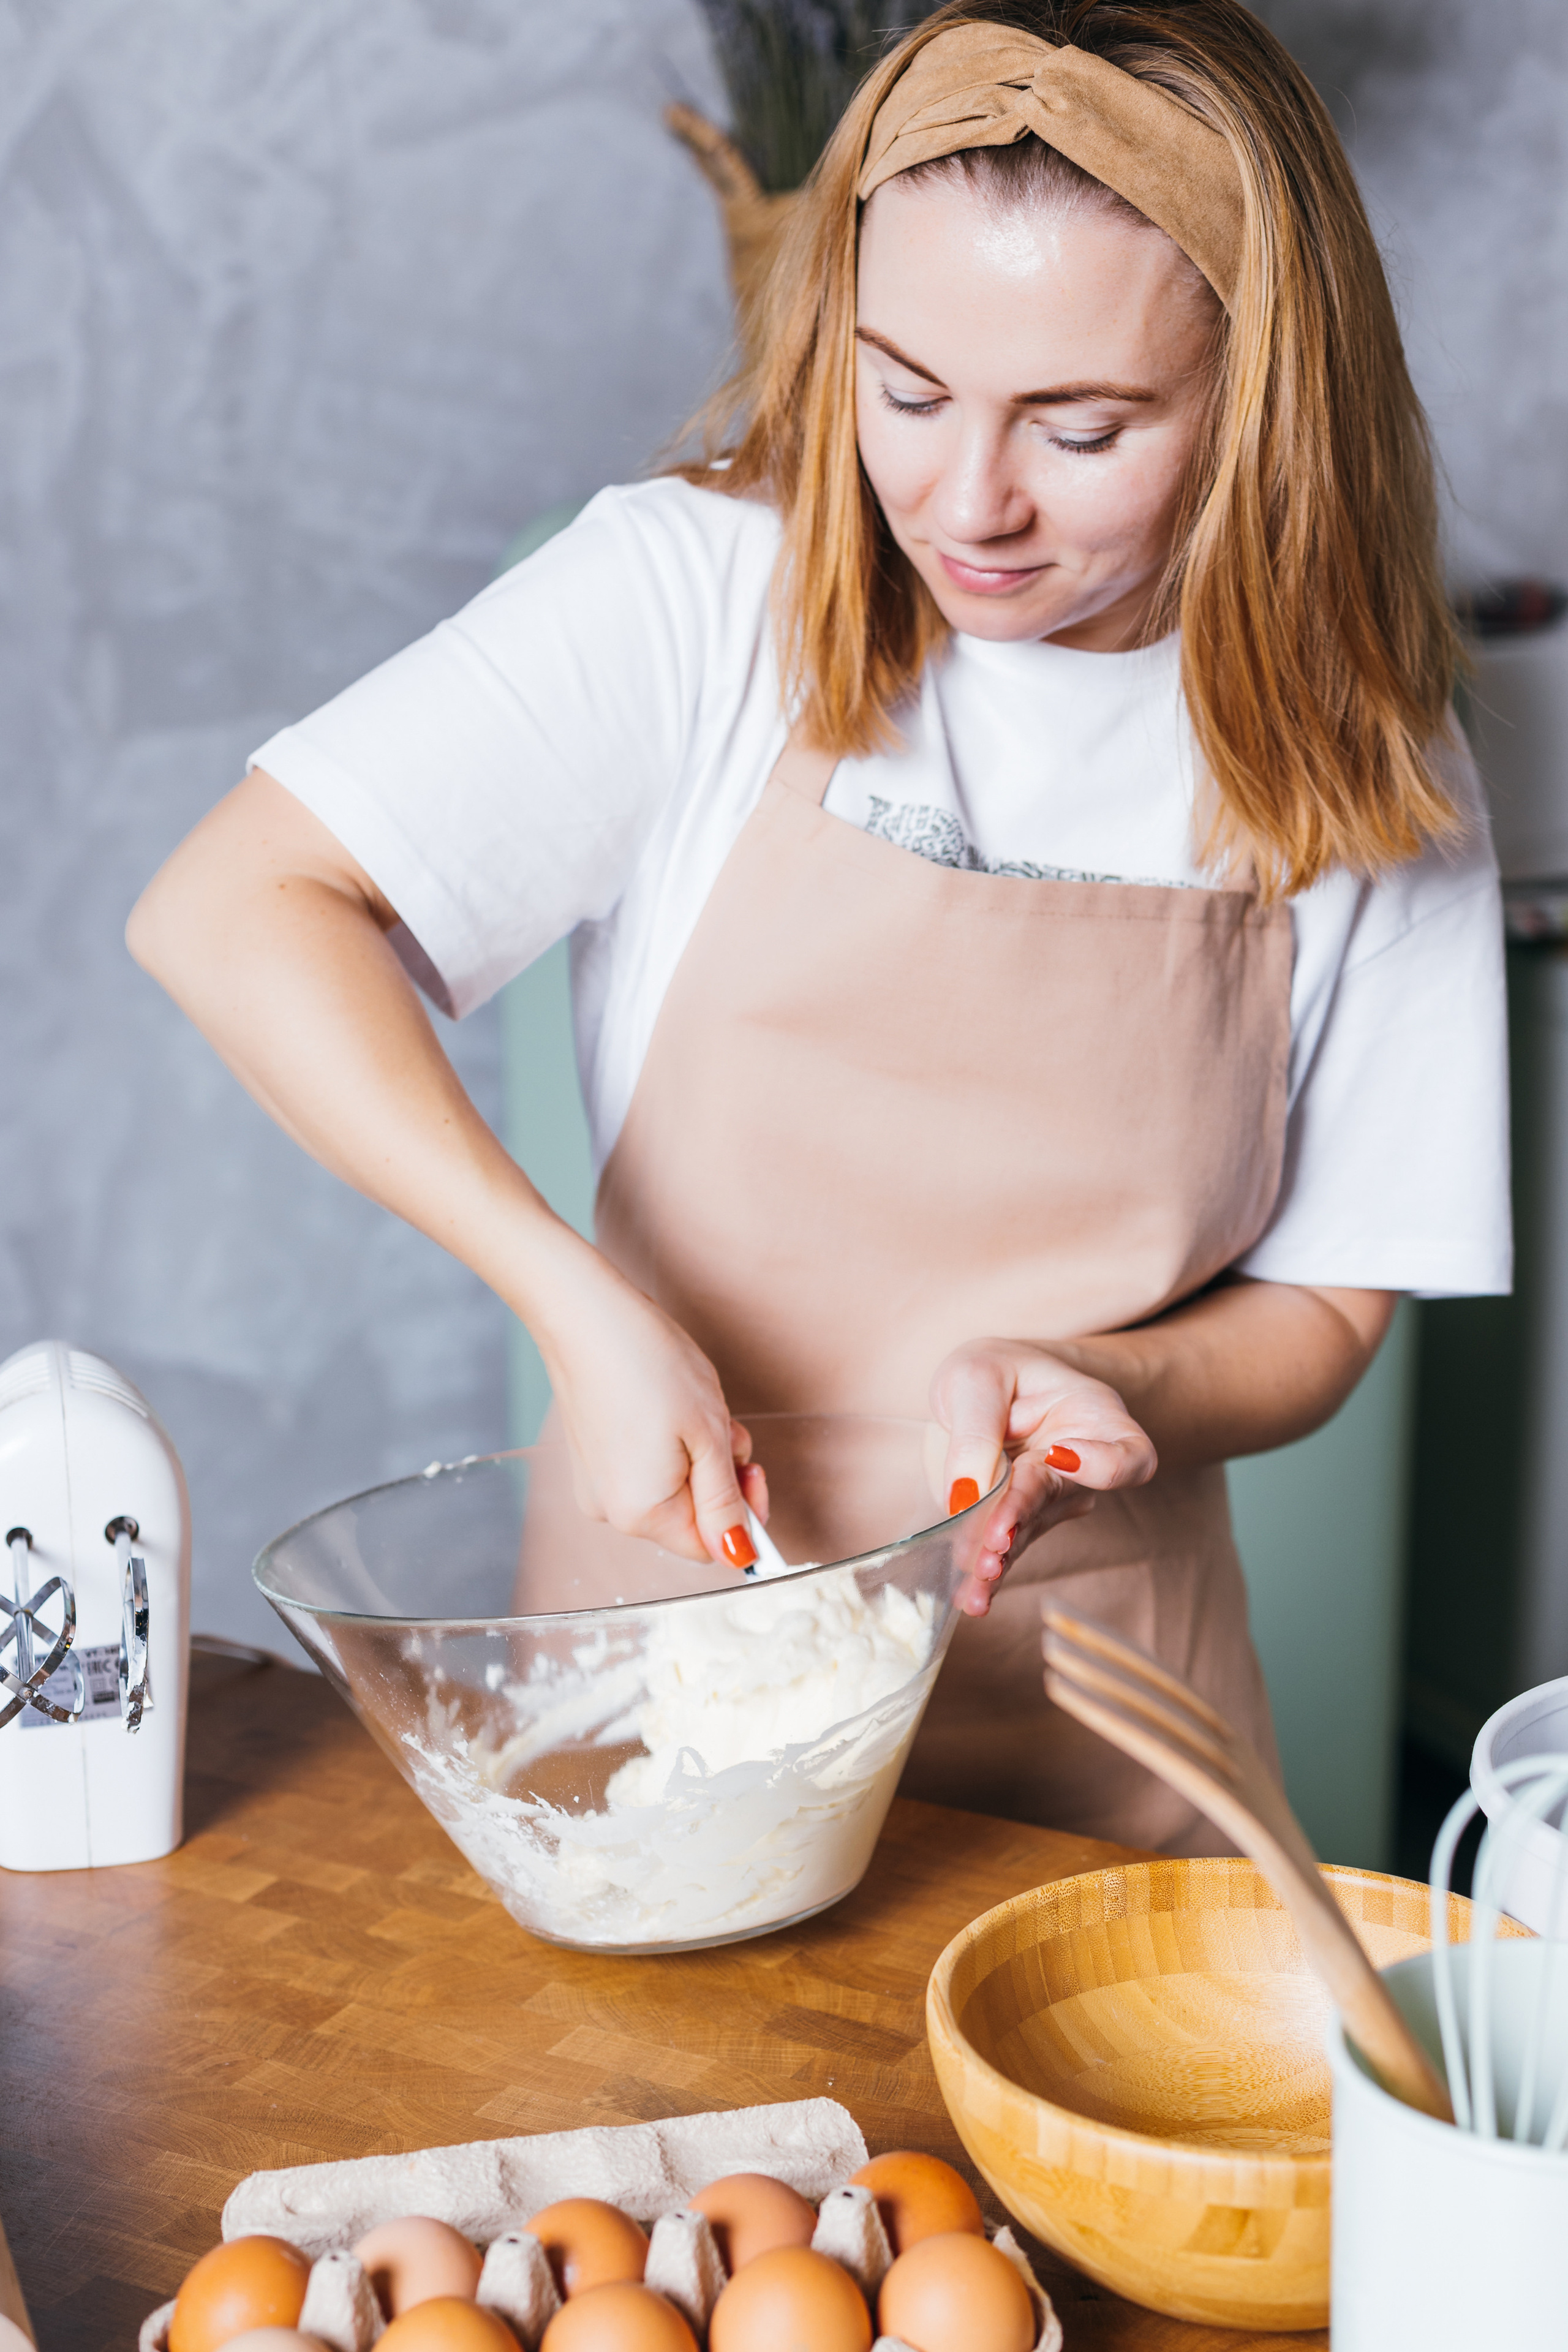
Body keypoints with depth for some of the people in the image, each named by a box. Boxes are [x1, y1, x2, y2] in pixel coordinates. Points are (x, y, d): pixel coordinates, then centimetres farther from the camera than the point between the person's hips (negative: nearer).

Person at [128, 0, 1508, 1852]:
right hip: (668, 1605, -1)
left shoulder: (1371, 790, -6)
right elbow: (229, 915, -17)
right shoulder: (703, 596, -12)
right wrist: (582, 1304, -27)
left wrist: (1074, 1389, -20)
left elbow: (1321, 1313, 2)